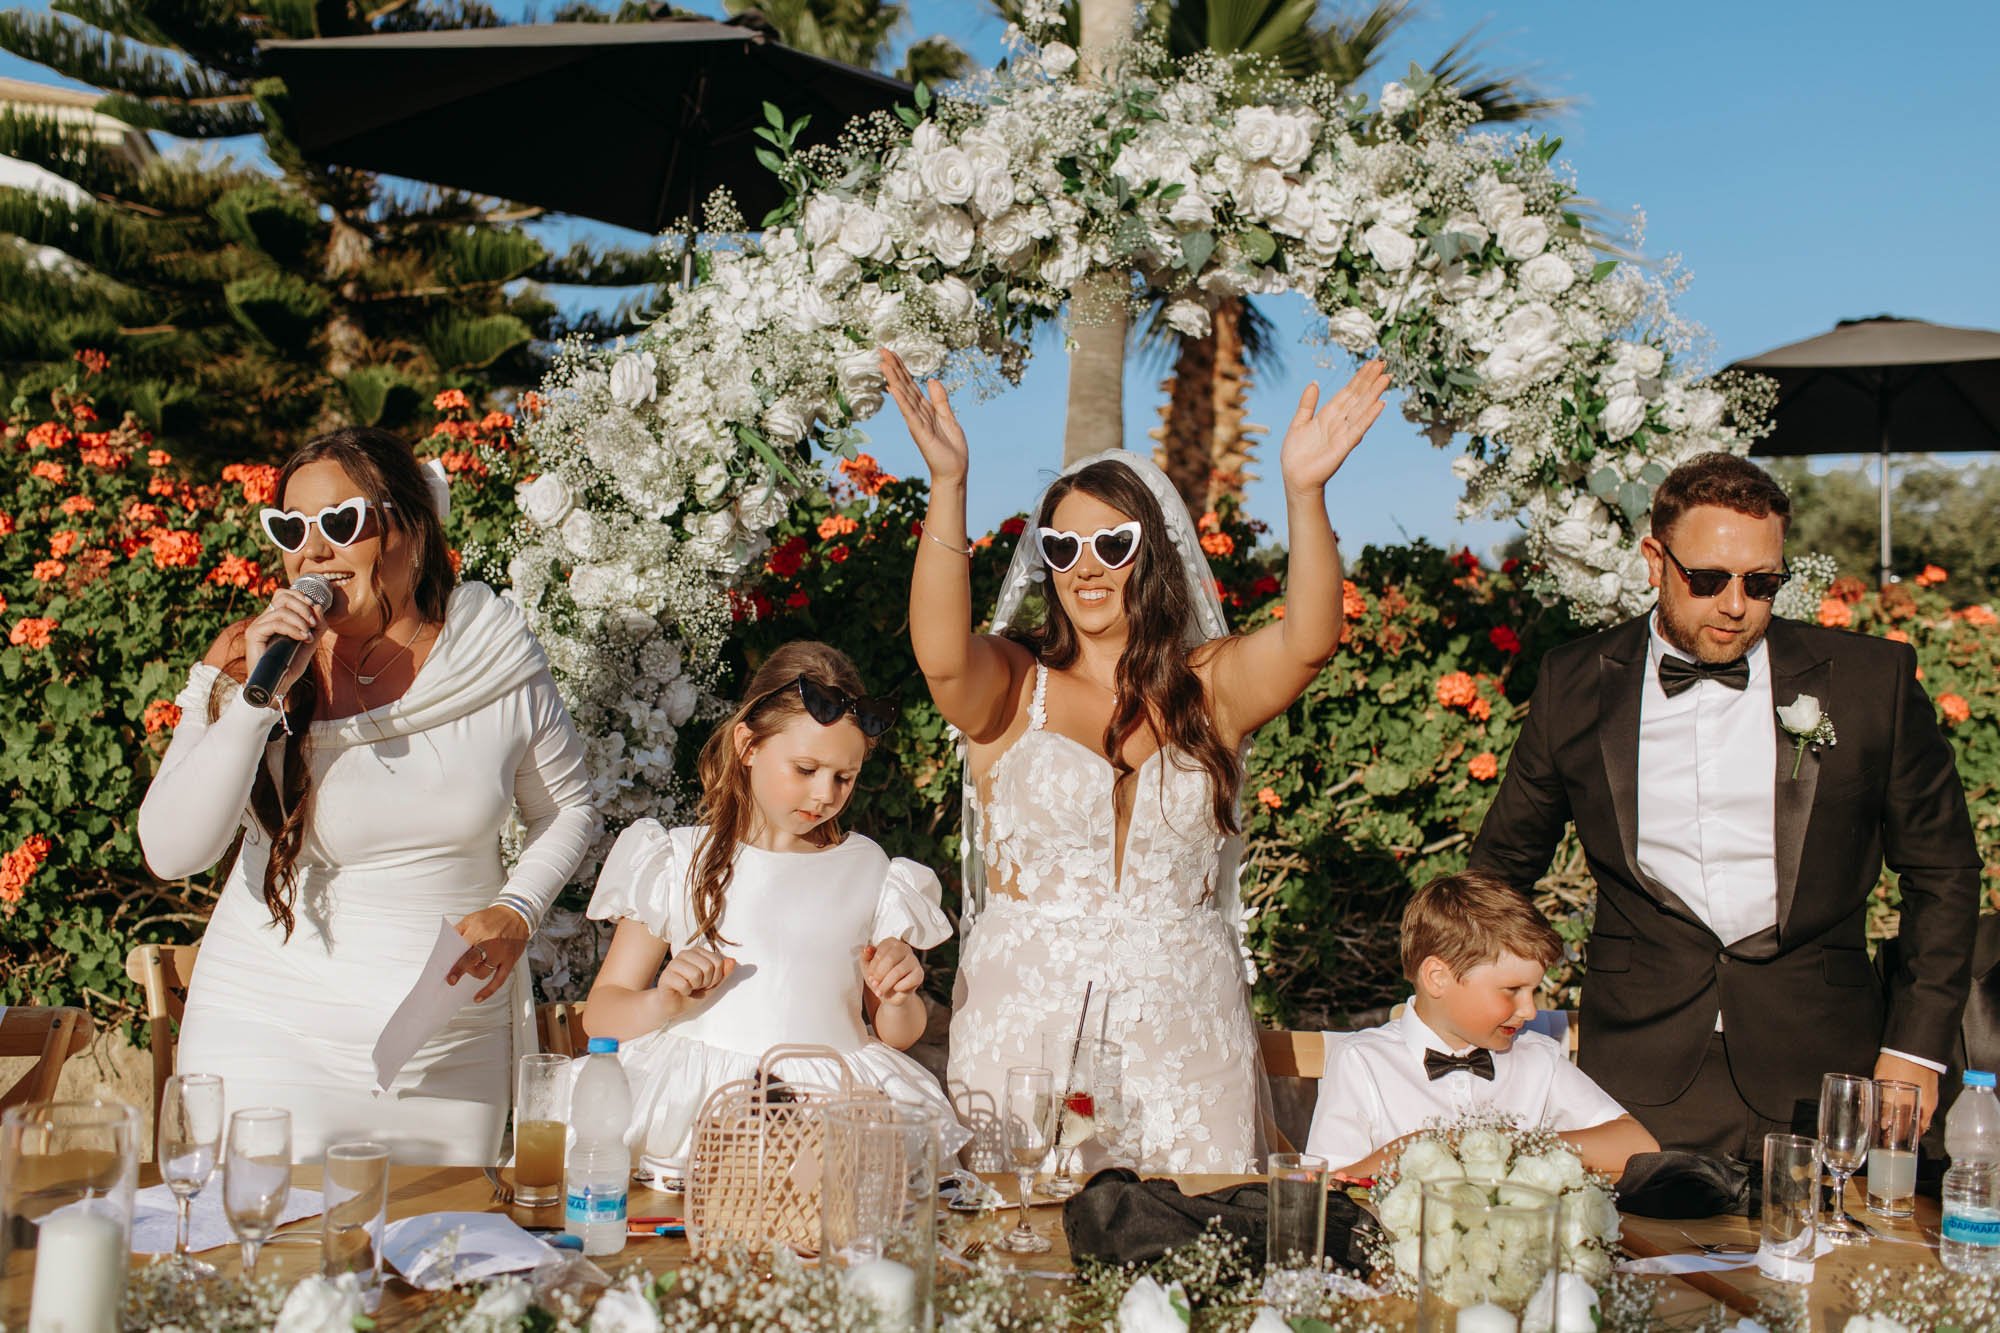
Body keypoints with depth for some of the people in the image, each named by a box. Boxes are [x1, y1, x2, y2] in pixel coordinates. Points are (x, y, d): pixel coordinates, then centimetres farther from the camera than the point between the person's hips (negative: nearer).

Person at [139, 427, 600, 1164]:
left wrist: (517, 913, -7)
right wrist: (260, 694, -23)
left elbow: (567, 807, 11)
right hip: (276, 1035, -1)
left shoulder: (498, 653, -4)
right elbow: (171, 851, -16)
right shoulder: (244, 660, -7)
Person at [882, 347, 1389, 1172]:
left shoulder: (1210, 687, 7)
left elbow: (1309, 642, -11)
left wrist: (1305, 493, -25)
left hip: (1184, 1029, 2)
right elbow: (940, 655, -19)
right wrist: (948, 484, -29)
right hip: (1027, 1018, -1)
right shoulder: (1012, 685, 2)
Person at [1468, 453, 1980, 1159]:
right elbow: (1504, 862, 17)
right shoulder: (1575, 684, 4)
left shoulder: (1872, 679, 2)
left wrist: (1915, 1049, 4)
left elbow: (1942, 872, 10)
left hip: (1820, 1076, 0)